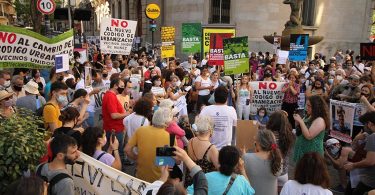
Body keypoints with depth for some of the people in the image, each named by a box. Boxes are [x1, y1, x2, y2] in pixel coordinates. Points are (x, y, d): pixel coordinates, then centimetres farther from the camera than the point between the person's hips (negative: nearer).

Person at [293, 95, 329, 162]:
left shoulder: (320, 120, -19)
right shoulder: (309, 116, 9)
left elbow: (309, 136, -26)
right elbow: (300, 132, 17)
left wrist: (300, 121, -22)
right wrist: (297, 122, -3)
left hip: (312, 153, -9)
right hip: (302, 150, 9)